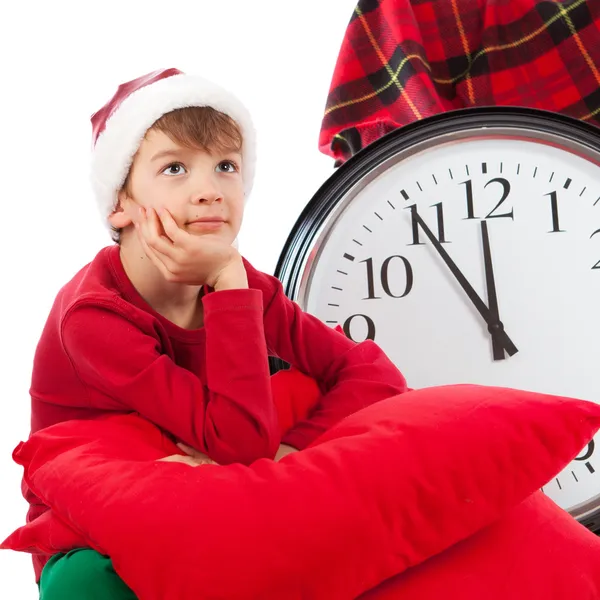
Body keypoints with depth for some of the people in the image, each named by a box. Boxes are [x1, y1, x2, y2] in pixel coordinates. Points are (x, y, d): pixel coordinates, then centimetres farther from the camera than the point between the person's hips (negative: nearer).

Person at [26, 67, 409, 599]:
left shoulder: (241, 288, -8)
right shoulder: (92, 315, -26)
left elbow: (376, 374, -13)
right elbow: (242, 445, -32)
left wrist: (284, 452, -29)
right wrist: (229, 284, -33)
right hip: (93, 546, -5)